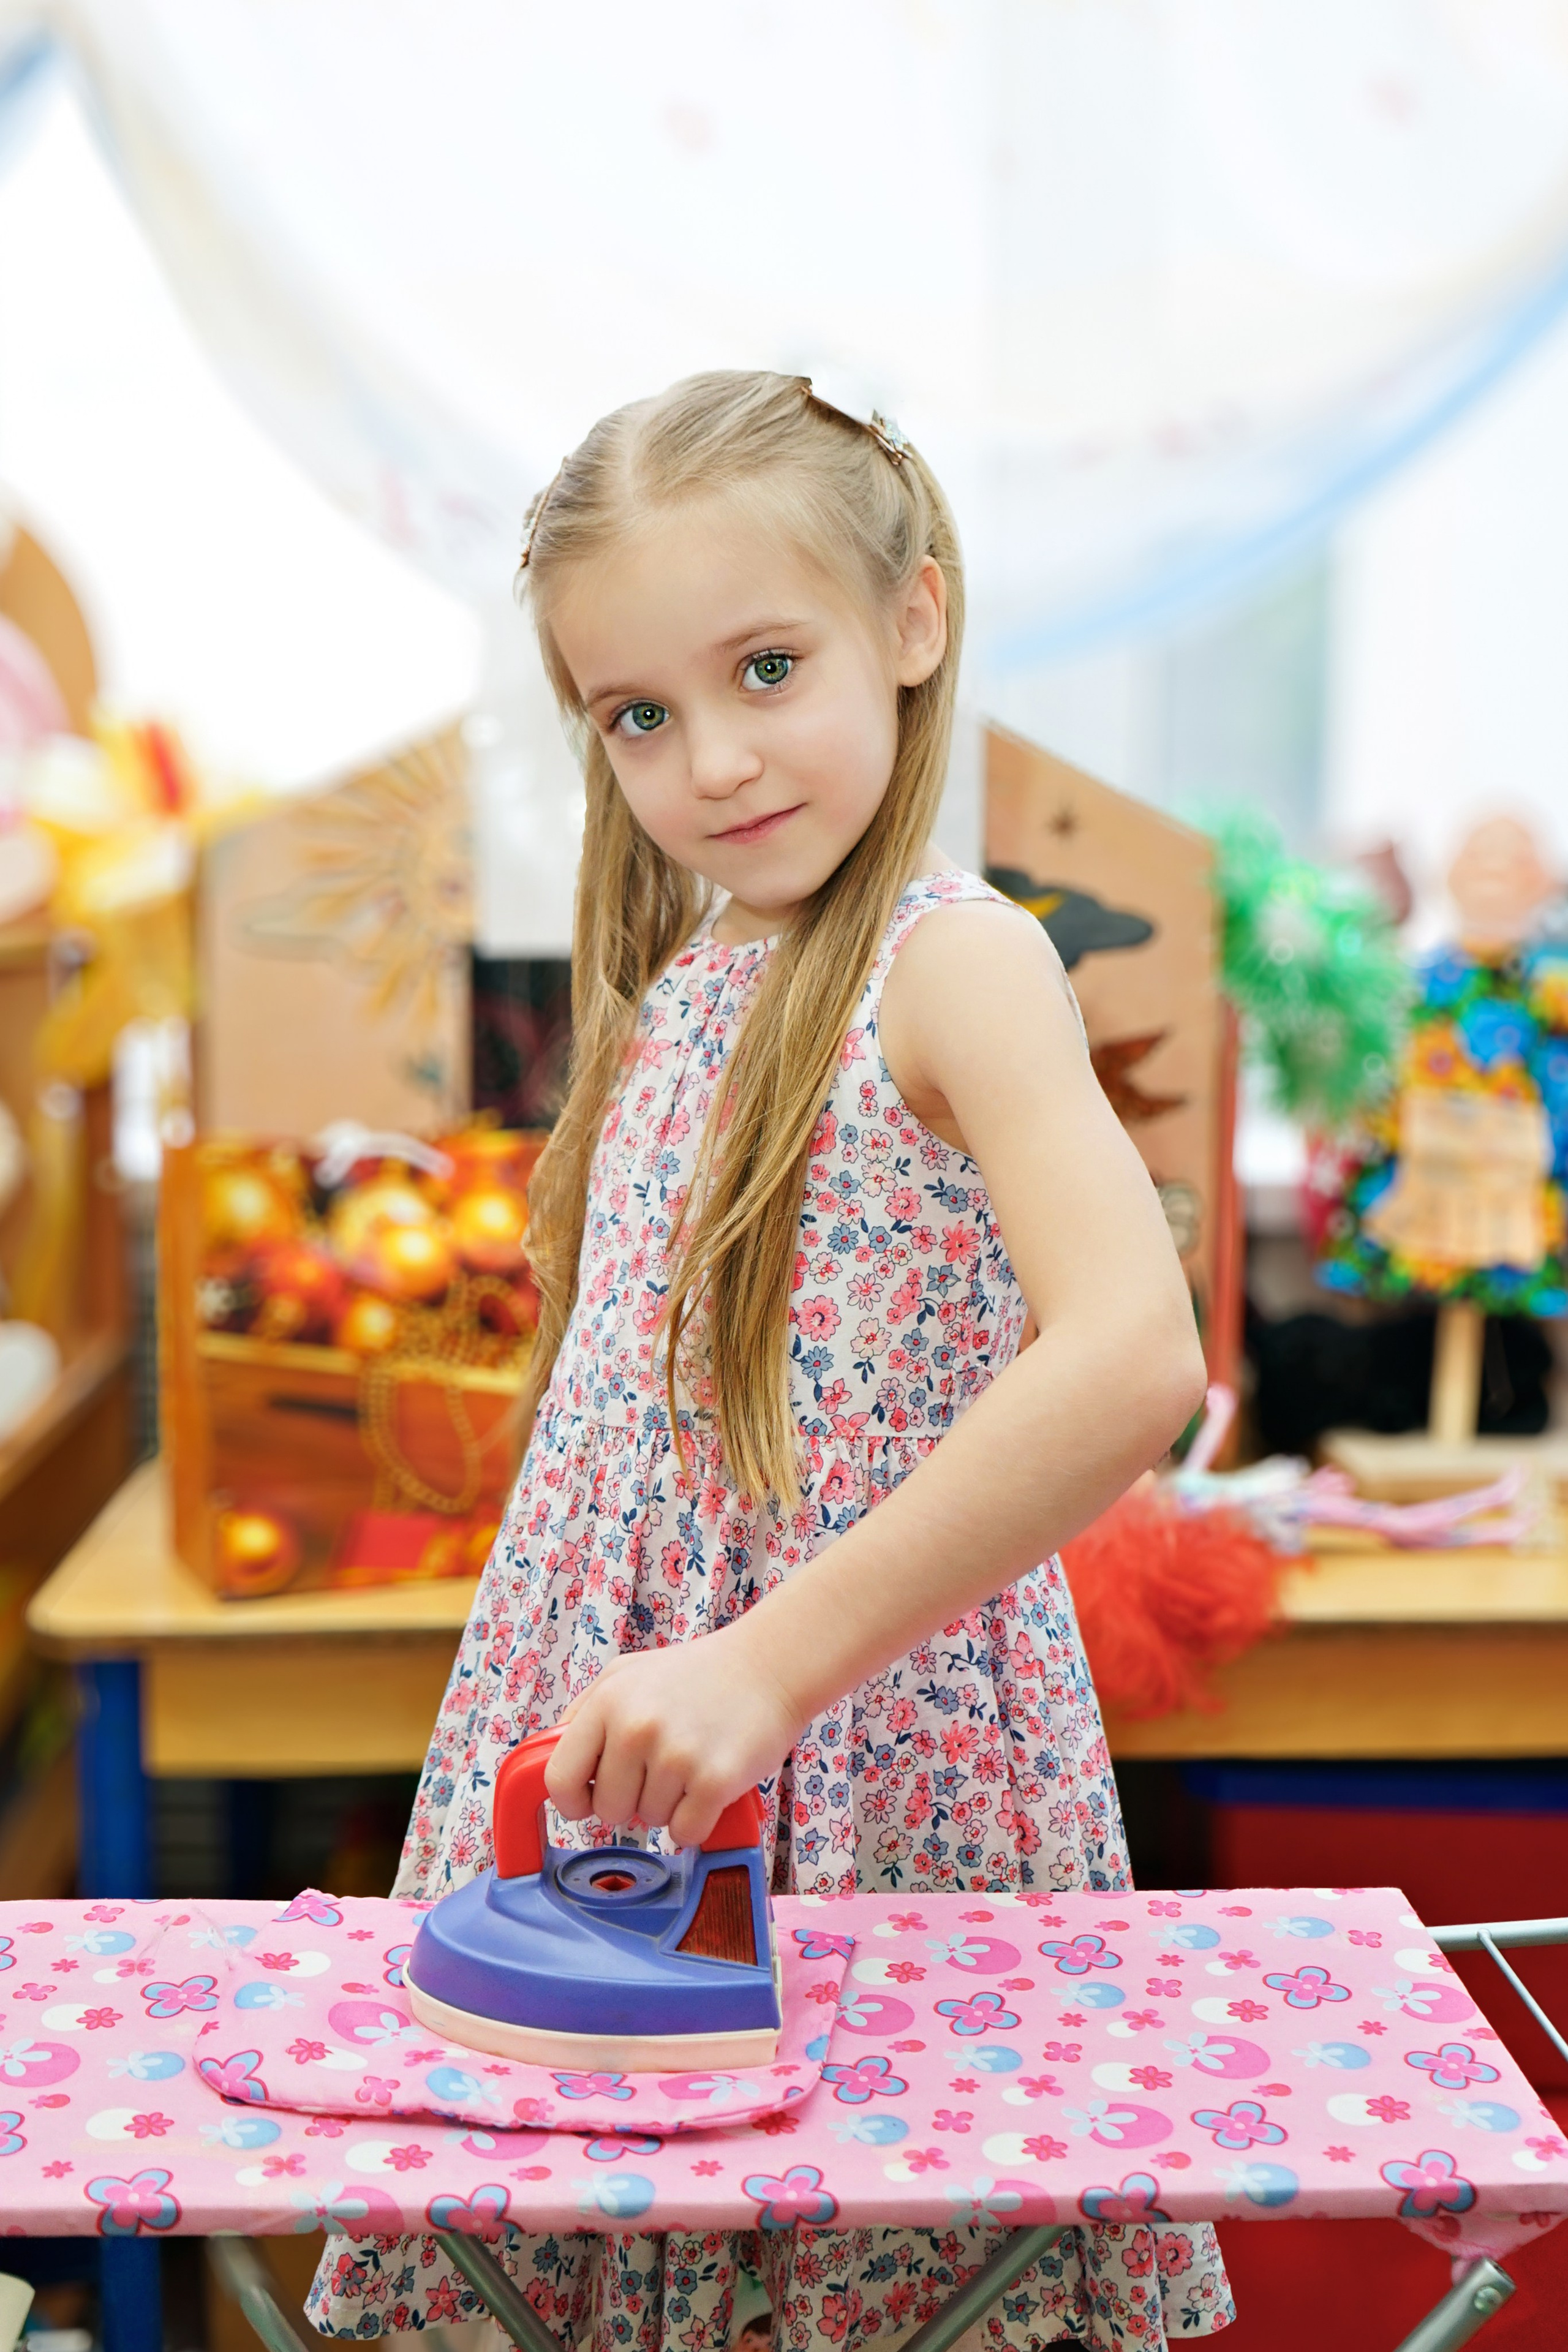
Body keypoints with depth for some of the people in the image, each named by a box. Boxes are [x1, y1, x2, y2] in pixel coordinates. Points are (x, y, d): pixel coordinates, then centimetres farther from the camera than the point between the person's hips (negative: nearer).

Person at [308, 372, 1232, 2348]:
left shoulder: (954, 958, -14)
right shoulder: (671, 991, 8)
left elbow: (1134, 1361, -29)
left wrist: (768, 1665, -30)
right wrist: (592, 1696, 3)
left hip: (868, 1749, -6)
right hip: (606, 1740, 6)